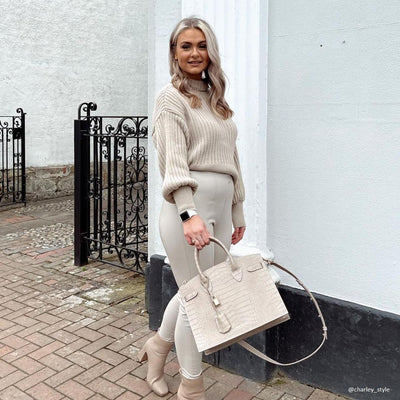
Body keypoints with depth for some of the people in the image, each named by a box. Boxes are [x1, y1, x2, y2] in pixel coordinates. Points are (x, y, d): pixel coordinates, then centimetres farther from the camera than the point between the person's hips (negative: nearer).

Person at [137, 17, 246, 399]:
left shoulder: (216, 99, 19)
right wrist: (189, 213, -26)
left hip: (220, 207, 7)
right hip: (189, 208, -7)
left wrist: (237, 210, 18)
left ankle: (158, 345, 42)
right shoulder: (172, 97, -2)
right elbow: (174, 160, -15)